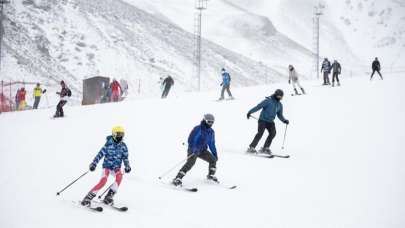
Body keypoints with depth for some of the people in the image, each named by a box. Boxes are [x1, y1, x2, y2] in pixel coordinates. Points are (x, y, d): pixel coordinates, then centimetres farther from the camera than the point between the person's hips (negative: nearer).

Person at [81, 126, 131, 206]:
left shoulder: (123, 146, 1)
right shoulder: (109, 144, -9)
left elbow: (125, 157, 9)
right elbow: (101, 153, -8)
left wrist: (127, 166, -6)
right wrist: (94, 163, -15)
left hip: (116, 167, 3)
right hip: (107, 166, -3)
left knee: (119, 176, -29)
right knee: (103, 181, -25)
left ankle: (108, 197, -19)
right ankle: (88, 197, -11)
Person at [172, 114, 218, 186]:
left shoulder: (211, 132, 7)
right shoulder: (198, 129, -16)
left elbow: (212, 144, 18)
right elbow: (191, 139, -20)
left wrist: (215, 154, 16)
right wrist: (193, 149, -34)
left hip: (202, 150, 7)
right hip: (193, 150, -7)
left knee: (213, 159, -5)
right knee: (190, 162, -27)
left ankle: (211, 175, 18)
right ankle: (177, 179, -31)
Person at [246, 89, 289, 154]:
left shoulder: (280, 105, 13)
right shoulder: (268, 100, -8)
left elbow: (280, 115, 19)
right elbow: (259, 106, -12)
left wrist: (284, 120, 0)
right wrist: (250, 112, -19)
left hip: (270, 122, 6)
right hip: (263, 120, -6)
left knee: (273, 133, -15)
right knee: (260, 133, -18)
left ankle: (265, 148, -7)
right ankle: (251, 147, -12)